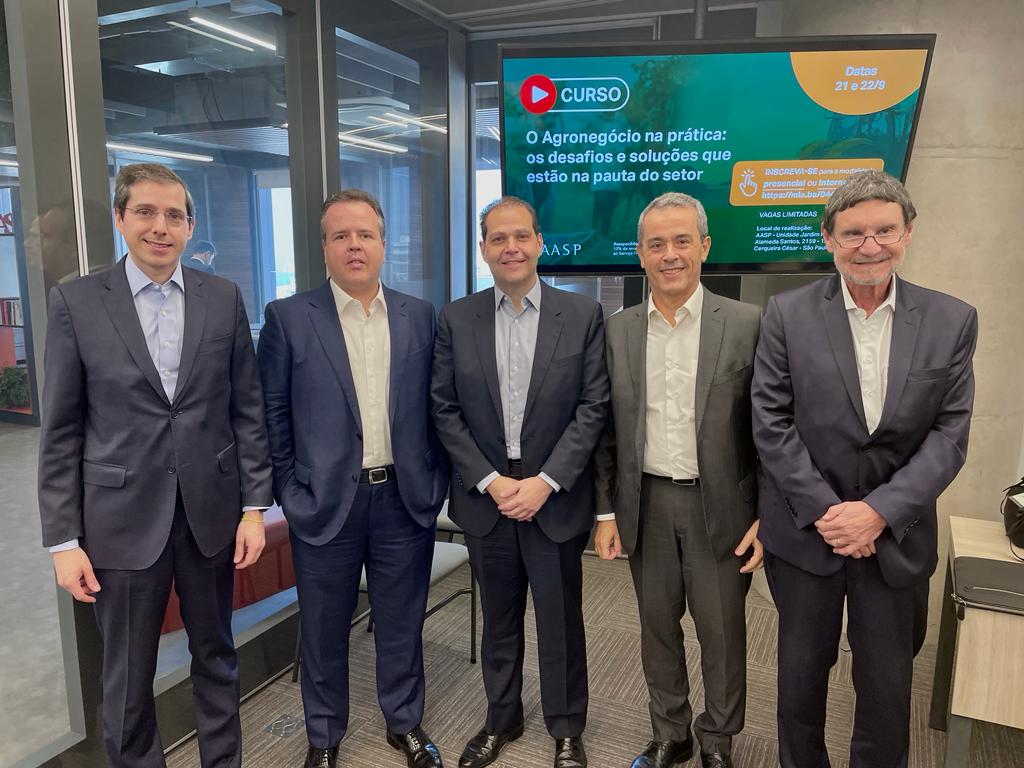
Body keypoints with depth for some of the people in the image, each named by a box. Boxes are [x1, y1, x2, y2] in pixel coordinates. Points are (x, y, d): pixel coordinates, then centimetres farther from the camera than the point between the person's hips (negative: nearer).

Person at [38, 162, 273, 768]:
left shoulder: (224, 298, 1)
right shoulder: (76, 302, -3)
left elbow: (248, 410, 2)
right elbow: (61, 432, -2)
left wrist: (255, 506, -1)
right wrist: (64, 539, -4)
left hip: (210, 510, 2)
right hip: (122, 518, -1)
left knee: (217, 656, 17)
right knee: (128, 679, 12)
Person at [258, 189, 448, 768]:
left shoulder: (421, 316, 4)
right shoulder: (289, 317, -3)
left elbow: (437, 408, 7)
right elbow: (272, 413, -1)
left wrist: (437, 482, 3)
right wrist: (290, 492, -3)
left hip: (407, 499, 2)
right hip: (326, 501, -1)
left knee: (402, 623, 15)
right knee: (324, 629, 14)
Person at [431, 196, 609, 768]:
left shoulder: (583, 315, -3)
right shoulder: (456, 320, 1)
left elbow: (593, 408, -6)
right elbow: (446, 411, 0)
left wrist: (545, 481, -13)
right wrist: (490, 482, -9)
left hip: (556, 498, -1)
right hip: (485, 496, 2)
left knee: (561, 623, 11)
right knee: (498, 619, 17)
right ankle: (502, 719, 38)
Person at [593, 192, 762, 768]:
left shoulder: (747, 324, -6)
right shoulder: (618, 331, 2)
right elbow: (607, 430, 6)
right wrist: (607, 511, 4)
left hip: (719, 506, -2)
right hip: (647, 506, 3)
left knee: (722, 633, 12)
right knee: (658, 630, 16)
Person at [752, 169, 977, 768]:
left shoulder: (953, 321, -2)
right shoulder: (788, 314, -6)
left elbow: (950, 435, -5)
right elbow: (772, 423, -8)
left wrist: (879, 511, -15)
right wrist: (824, 511, -13)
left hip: (897, 536, 1)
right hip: (805, 531, 0)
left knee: (888, 689, 15)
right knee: (801, 678, 17)